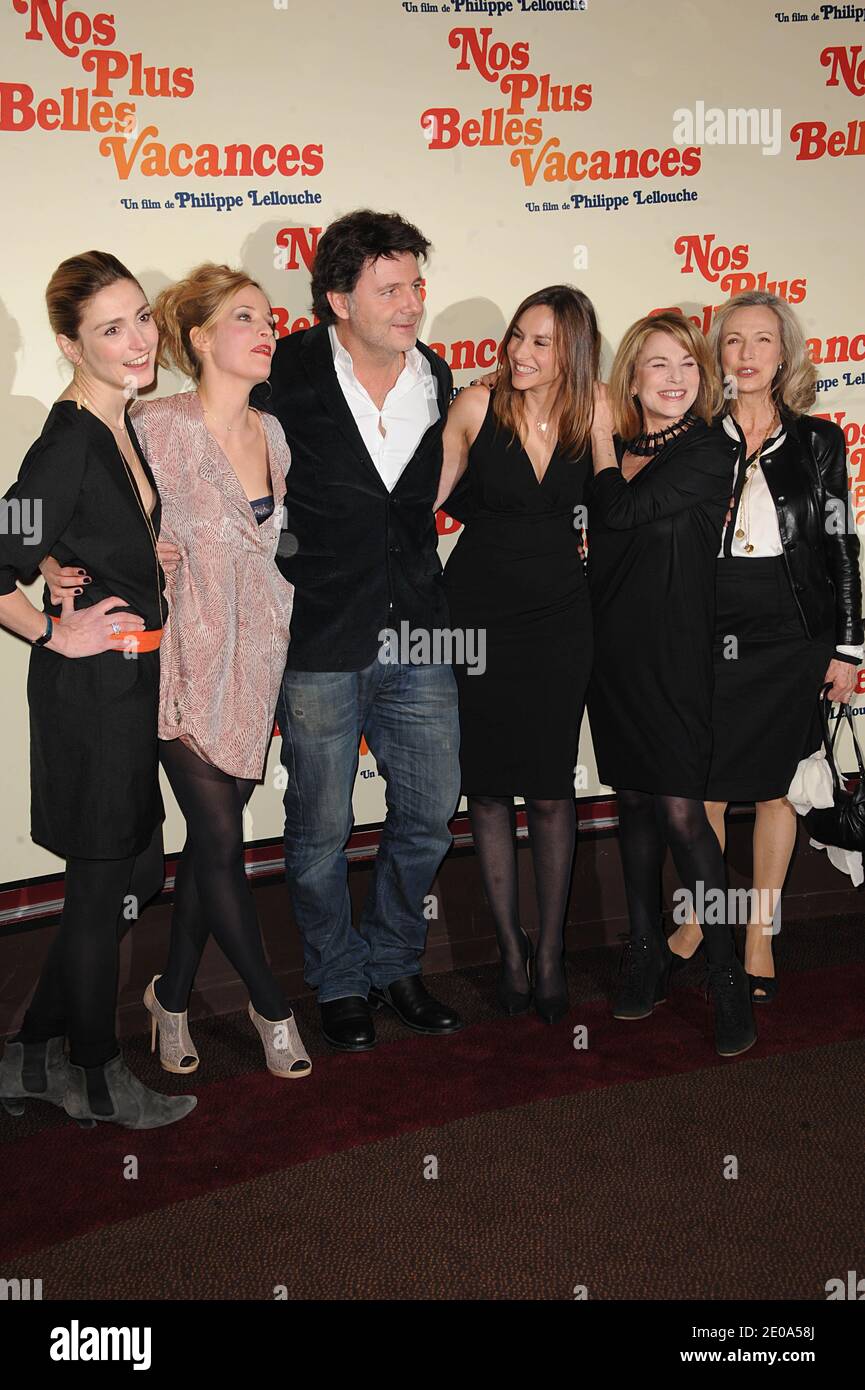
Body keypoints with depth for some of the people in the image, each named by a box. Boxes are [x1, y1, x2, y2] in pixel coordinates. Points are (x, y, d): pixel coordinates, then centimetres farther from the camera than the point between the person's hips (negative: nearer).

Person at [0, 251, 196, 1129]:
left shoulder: (123, 427, 9)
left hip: (132, 684, 9)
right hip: (90, 689, -9)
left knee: (132, 878, 16)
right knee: (103, 887, 6)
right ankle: (96, 1079, 27)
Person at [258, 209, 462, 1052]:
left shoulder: (436, 378, 6)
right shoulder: (291, 374, -9)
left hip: (417, 640, 5)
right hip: (320, 643, -4)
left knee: (430, 815, 12)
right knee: (320, 830, 8)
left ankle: (392, 965, 33)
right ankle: (338, 984, 30)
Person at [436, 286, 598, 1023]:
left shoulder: (591, 416, 0)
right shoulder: (477, 405, -4)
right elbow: (431, 494, 2)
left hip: (560, 616, 1)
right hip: (480, 611, -1)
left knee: (551, 789, 3)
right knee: (489, 788, 5)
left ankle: (552, 950, 20)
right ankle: (511, 947, 22)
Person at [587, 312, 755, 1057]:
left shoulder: (710, 452, -7)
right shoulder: (616, 449, 10)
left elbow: (621, 511, -17)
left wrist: (601, 433, -4)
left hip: (674, 650, -6)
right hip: (613, 646, 6)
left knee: (681, 811, -8)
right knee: (635, 800, 12)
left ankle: (728, 975, 6)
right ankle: (647, 954, 25)